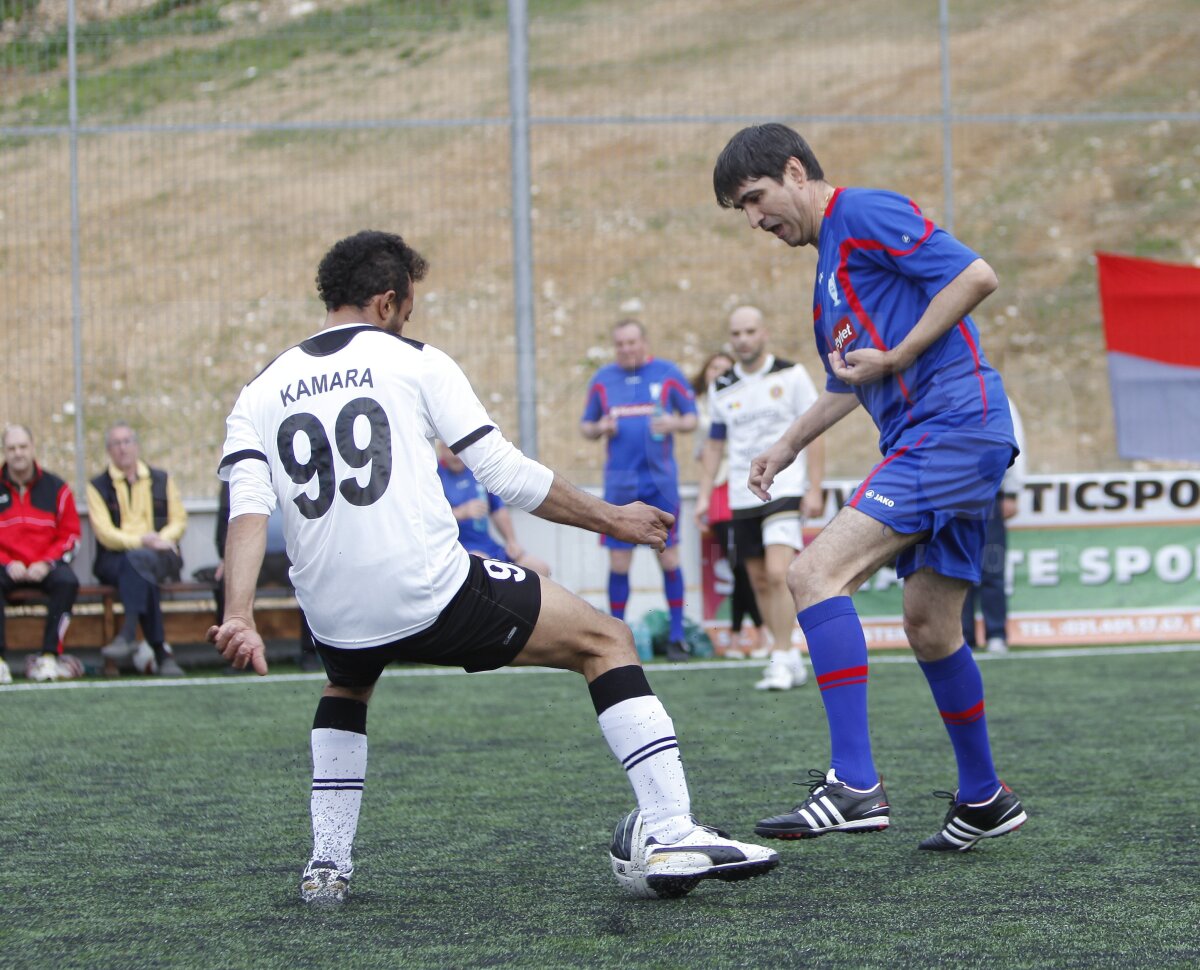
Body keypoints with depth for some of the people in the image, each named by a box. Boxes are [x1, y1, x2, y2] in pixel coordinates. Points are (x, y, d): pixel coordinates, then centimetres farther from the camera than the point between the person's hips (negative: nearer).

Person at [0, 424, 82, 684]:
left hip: (45, 565, 1)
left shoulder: (56, 488, 7)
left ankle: (49, 657, -28)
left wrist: (47, 563, -10)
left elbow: (70, 534, 6)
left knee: (67, 582, -32)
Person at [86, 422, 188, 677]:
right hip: (114, 559, -1)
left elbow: (179, 520, 11)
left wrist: (160, 540, -12)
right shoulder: (98, 486, 9)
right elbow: (105, 534, -3)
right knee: (142, 572, -37)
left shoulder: (162, 480, 17)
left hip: (160, 556, 1)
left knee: (137, 561, -37)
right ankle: (161, 653, -47)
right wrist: (141, 541, -19)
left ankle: (128, 634, -50)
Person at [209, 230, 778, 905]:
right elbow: (507, 475, 3)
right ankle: (670, 833, -2)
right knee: (606, 642, 11)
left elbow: (248, 510, -4)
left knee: (347, 685, 40)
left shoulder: (261, 394, 13)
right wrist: (612, 518, 15)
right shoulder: (414, 362, 5)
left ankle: (328, 866, 28)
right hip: (434, 593, -4)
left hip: (335, 614, 5)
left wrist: (239, 617, -13)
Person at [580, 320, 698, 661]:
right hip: (619, 483, 1)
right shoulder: (602, 380, 9)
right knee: (618, 562, 0)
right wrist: (599, 429, -8)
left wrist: (675, 423, -15)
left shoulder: (668, 374, 3)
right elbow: (586, 425, 15)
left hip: (660, 480, -1)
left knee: (669, 557, -2)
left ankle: (676, 636, 8)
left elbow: (692, 416, 7)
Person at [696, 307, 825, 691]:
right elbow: (714, 444, 18)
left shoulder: (791, 375, -1)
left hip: (784, 490, -5)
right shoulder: (722, 388, 10)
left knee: (778, 574, -19)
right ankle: (791, 658, 16)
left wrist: (814, 489, -8)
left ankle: (780, 661, -15)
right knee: (760, 582, 5)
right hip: (742, 498, 5)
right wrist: (704, 493, 10)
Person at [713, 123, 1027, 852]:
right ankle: (984, 799, 29)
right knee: (930, 626, 16)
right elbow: (852, 381, 36)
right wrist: (790, 444, 27)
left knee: (816, 573, -20)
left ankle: (855, 785, -26)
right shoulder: (830, 265, 25)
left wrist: (895, 358, -15)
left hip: (952, 424, -10)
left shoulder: (865, 212, -5)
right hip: (925, 441, 10)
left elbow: (977, 276, -16)